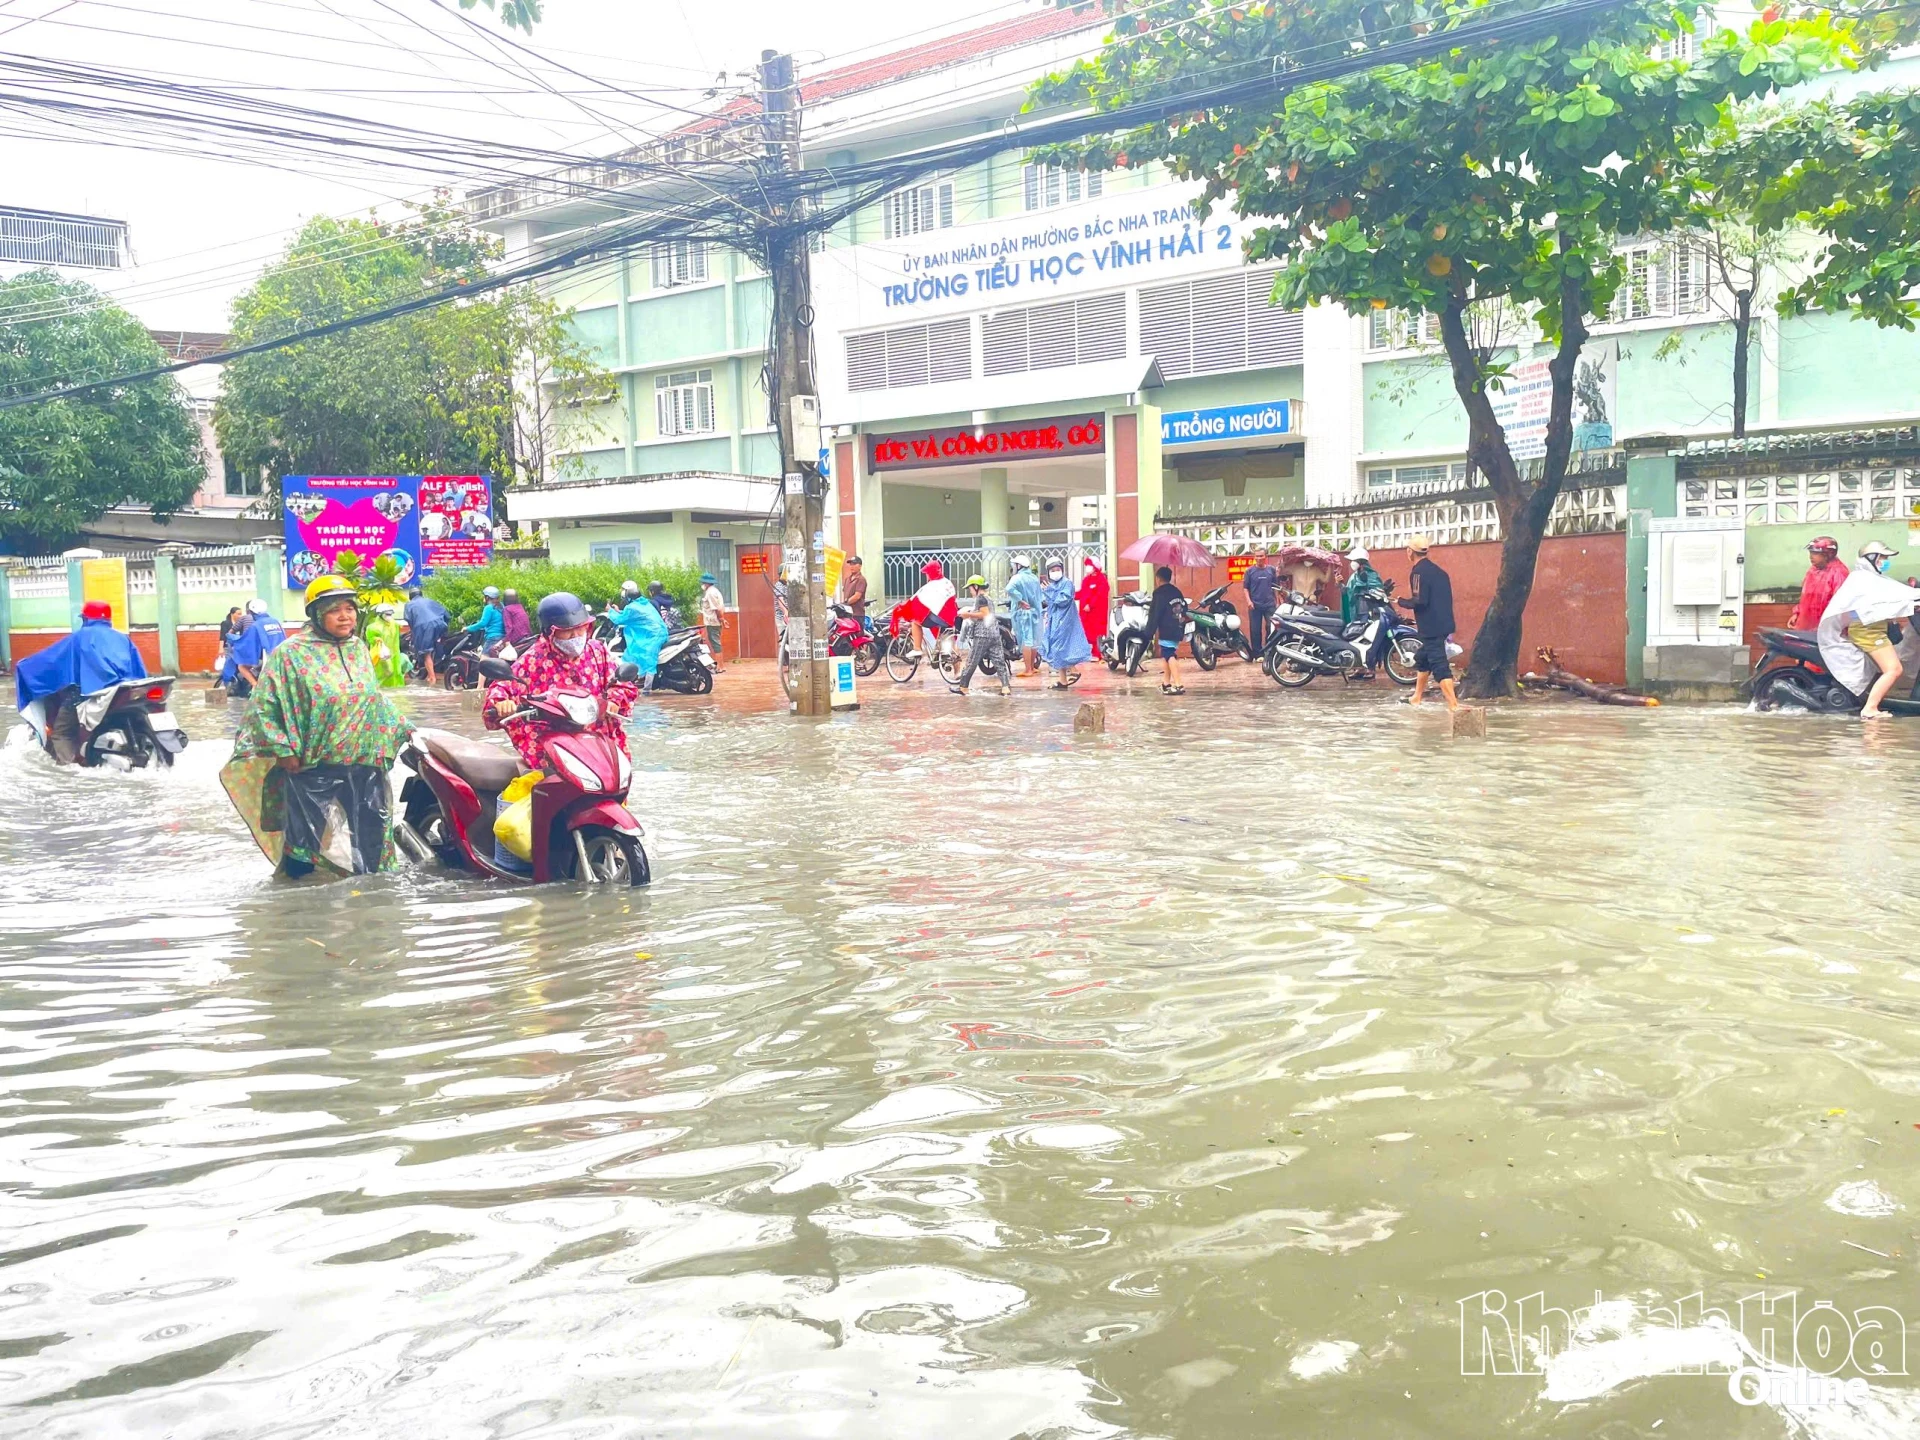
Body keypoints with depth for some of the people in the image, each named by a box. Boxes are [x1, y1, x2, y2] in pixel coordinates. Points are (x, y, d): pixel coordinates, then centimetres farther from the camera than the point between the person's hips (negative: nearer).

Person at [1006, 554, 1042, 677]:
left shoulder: (1017, 578, -11)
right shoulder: (1035, 578, 11)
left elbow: (1010, 589, -30)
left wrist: (1020, 601, -23)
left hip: (1022, 612, -7)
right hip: (1035, 611, 7)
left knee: (1025, 641, -7)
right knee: (1033, 641, 14)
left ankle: (1028, 670, -8)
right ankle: (1033, 667, 23)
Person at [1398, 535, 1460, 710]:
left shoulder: (1418, 572, -14)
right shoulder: (1437, 570, 13)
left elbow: (1419, 601, -21)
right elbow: (1446, 597, 17)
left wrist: (1401, 601, -5)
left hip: (1431, 627, -10)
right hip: (1443, 623, 10)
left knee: (1439, 666, -12)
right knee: (1422, 659, 24)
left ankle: (1454, 706, -20)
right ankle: (1417, 698, 35)